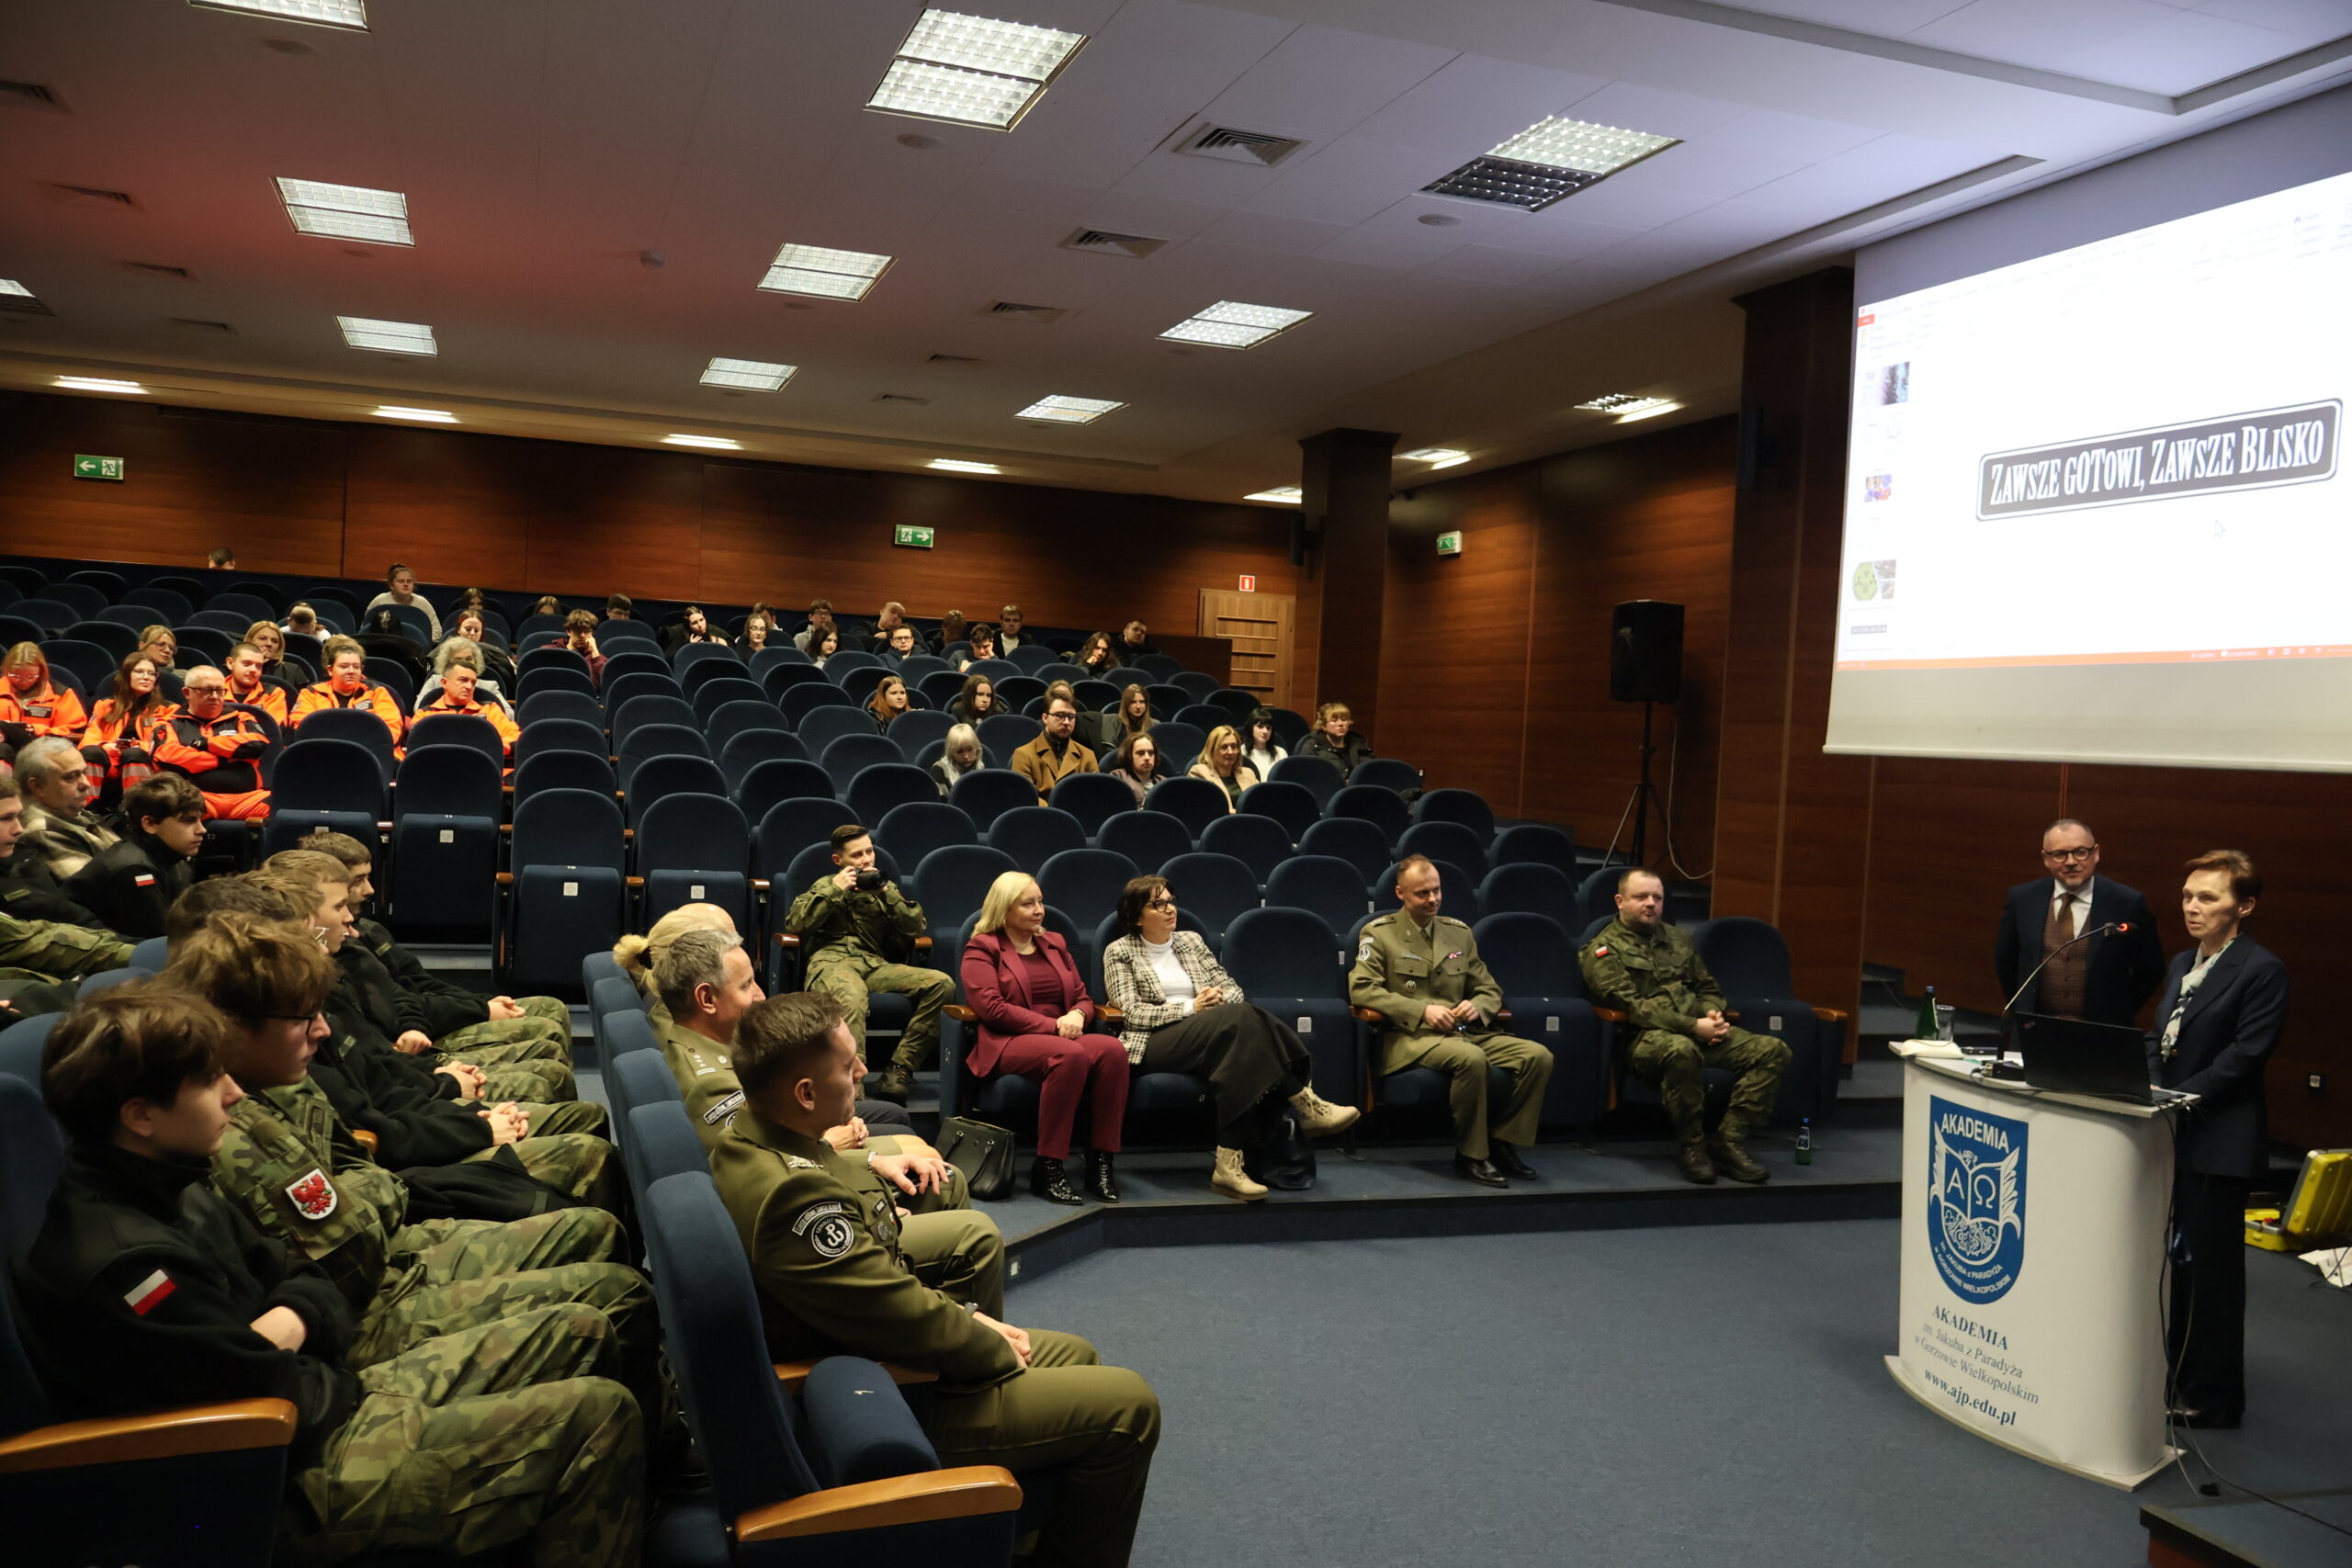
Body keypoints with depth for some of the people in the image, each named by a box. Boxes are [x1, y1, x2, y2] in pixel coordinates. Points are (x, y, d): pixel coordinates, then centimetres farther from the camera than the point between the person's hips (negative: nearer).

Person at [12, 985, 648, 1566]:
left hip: (338, 1393, 10)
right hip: (304, 1480, -10)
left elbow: (310, 1285, 10)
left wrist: (283, 1327, -12)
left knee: (580, 1331, 10)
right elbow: (287, 1402, -25)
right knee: (600, 1415, -16)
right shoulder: (122, 1261, -27)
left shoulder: (165, 1186, 5)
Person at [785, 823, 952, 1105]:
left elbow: (916, 928, 15)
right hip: (831, 961, -3)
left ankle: (899, 1069, -23)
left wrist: (887, 894, 4)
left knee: (942, 984, -24)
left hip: (876, 965, 4)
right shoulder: (825, 886, 24)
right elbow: (794, 924, 7)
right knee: (851, 999, -42)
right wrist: (836, 891, 3)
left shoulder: (885, 887, 29)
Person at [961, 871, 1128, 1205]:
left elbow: (1084, 998, 24)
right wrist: (1052, 1025, -15)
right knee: (1070, 1055, -38)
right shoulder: (982, 949, 6)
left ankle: (1101, 1162, -25)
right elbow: (990, 1006, -9)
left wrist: (1077, 1015, -4)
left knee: (1113, 1050, -29)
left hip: (1061, 1037, 5)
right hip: (1006, 1044, -5)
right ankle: (1047, 1168, -31)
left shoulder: (1055, 945, 25)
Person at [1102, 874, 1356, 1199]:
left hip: (1212, 1034, 5)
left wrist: (1221, 999, -8)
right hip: (1154, 1042, -5)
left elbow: (1231, 987, 18)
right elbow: (1131, 1012, -6)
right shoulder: (1119, 952, 7)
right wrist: (1190, 1008, -14)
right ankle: (1306, 1105, -31)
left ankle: (1230, 1162, -41)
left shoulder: (1191, 941, 22)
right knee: (1240, 1018, -32)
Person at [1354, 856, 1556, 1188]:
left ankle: (1503, 1142, -4)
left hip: (1465, 1031, 6)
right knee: (1471, 1058, -37)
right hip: (1410, 1036, -5)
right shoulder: (1379, 933, 4)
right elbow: (1361, 988, -8)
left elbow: (1491, 990, 22)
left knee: (1538, 1057, -18)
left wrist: (1477, 1006, -5)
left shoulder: (1459, 933, 18)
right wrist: (1422, 1010, -16)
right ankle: (1471, 1156, -19)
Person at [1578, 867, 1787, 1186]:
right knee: (1681, 1050, -41)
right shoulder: (1603, 951, 1)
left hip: (1700, 1031, 7)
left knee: (1773, 1050, -14)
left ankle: (1728, 1141, -18)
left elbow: (1708, 988, 28)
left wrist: (1713, 1015, 2)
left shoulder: (1677, 940, 23)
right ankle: (1693, 1146, -23)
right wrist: (1693, 1026, -19)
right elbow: (1630, 1006, -12)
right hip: (1646, 1037, -7)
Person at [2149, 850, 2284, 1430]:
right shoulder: (2182, 965, 13)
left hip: (2221, 1141, -8)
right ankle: (2175, 1377, 30)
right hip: (2174, 1137, 8)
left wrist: (2177, 1099, -20)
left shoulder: (2262, 970, -11)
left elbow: (2243, 1057, -17)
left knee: (2212, 1269, 2)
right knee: (2175, 1262, 17)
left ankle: (2213, 1398, 14)